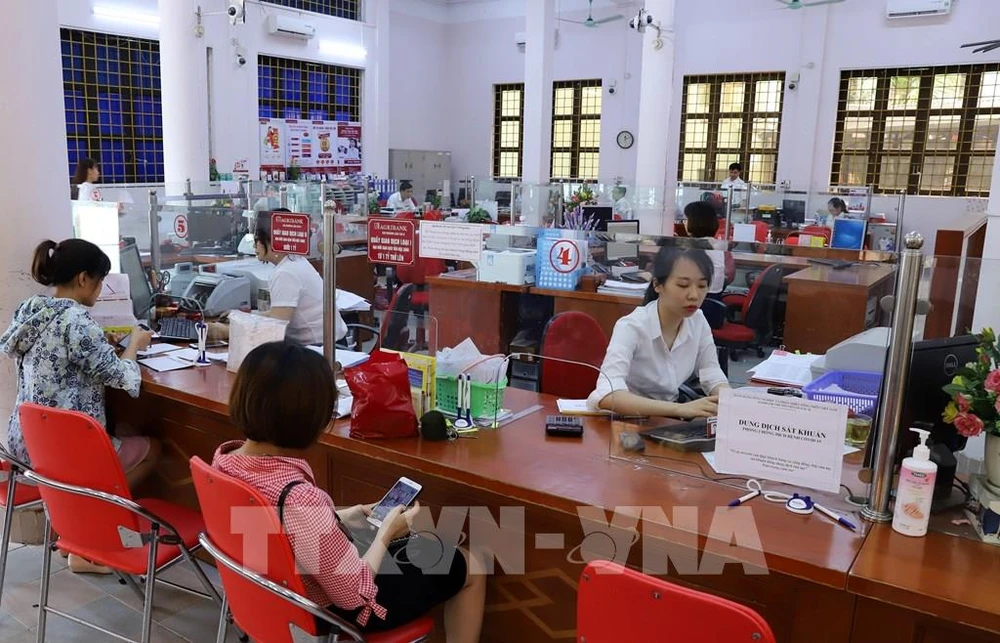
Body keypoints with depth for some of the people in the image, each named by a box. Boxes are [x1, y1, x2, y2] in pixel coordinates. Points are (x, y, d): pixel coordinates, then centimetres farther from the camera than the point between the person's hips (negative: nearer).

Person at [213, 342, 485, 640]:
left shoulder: (224, 458, -15)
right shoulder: (300, 501, -40)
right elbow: (354, 594, -27)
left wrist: (342, 518, 7)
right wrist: (385, 534, -12)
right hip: (336, 608, -8)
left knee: (419, 544, 31)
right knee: (470, 567, 13)